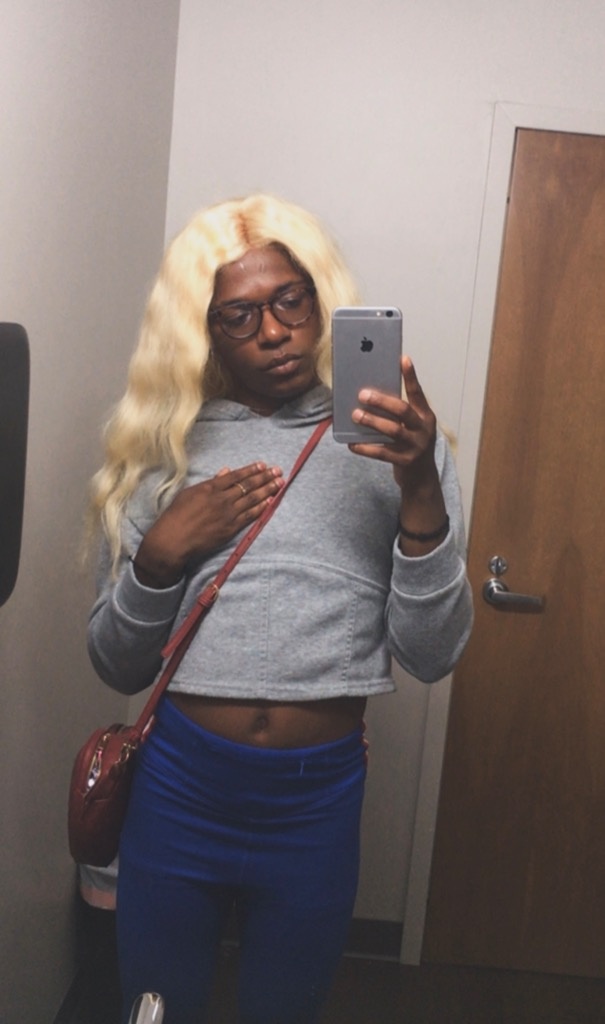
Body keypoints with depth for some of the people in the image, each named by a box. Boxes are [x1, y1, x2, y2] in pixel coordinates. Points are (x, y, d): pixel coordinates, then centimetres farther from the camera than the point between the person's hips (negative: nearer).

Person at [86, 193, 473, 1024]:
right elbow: (117, 666, 4)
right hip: (179, 787, 1)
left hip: (318, 799, 0)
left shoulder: (397, 441, -2)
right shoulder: (168, 446, 0)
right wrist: (160, 556, -14)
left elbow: (433, 655, -8)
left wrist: (421, 491, -21)